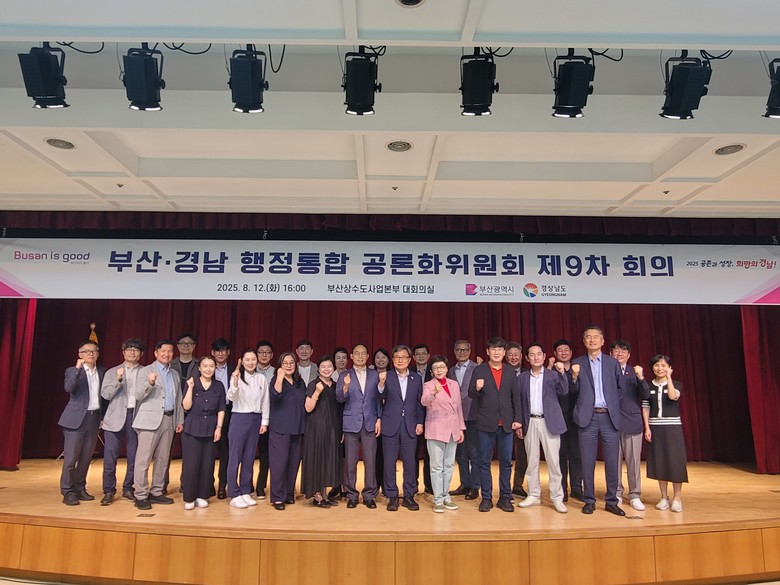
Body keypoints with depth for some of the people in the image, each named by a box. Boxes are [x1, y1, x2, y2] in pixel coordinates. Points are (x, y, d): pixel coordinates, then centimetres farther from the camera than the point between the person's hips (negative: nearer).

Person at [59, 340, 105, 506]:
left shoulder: (102, 372, 10)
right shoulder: (72, 371, -2)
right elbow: (68, 388, -22)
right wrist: (78, 367, -28)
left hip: (94, 418, 4)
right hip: (76, 418, -4)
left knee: (86, 458, 10)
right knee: (71, 457, -2)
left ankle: (80, 489, 21)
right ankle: (67, 492, 8)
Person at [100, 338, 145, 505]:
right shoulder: (112, 372, 9)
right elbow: (105, 394, -1)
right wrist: (118, 380, -14)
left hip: (137, 417, 0)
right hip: (116, 417, 0)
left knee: (134, 456, 5)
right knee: (110, 456, 0)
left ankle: (128, 489, 19)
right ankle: (109, 491, 13)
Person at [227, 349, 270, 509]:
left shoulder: (262, 378, 4)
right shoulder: (236, 376, -6)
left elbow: (265, 401, 7)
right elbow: (231, 397, -20)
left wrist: (264, 421, 4)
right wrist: (235, 380, -36)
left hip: (255, 419, 4)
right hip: (239, 418, -3)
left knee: (249, 458, 10)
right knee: (235, 457, 1)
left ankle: (245, 492, 21)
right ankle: (234, 495, 10)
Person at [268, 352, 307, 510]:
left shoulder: (300, 382, 12)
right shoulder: (276, 380, -4)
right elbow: (276, 395, -25)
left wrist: (304, 426, 15)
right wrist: (280, 377, -36)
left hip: (297, 428, 5)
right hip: (280, 428, -5)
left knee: (293, 462, 9)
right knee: (279, 463, -5)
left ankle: (289, 494, 21)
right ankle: (277, 497, 6)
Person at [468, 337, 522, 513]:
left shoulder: (511, 371, 7)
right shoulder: (479, 370, -1)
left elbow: (516, 397, 8)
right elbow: (471, 395, -3)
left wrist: (517, 419, 1)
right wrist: (477, 388, -25)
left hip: (506, 424, 2)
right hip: (486, 424, -2)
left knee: (506, 462, 8)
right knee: (484, 462, 5)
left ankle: (505, 498, 20)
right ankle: (486, 498, 16)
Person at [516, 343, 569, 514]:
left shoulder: (553, 375, 3)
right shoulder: (522, 377, 8)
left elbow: (564, 392, -11)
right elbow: (519, 402, 9)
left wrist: (562, 373, -25)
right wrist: (519, 423, 4)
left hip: (548, 422, -2)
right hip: (530, 423, 2)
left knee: (553, 461, -1)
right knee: (532, 461, 8)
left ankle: (557, 498, 9)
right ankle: (534, 495, 18)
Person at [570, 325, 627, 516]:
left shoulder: (613, 362, 8)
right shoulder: (577, 363, 5)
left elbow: (621, 388, 15)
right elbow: (573, 390, 3)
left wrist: (612, 403, 7)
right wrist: (574, 376, -14)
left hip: (610, 417, 1)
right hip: (588, 417, -1)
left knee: (612, 461, 4)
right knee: (588, 461, 4)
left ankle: (612, 501, 17)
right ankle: (589, 501, 14)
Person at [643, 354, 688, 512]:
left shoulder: (676, 384, 2)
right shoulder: (648, 386, 6)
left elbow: (673, 396, -21)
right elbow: (645, 408, 5)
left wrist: (668, 378, -18)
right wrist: (647, 427, -2)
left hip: (672, 427, -2)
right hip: (655, 428, 2)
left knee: (675, 461, -3)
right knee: (659, 462, 4)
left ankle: (677, 498, 8)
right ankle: (664, 497, 14)